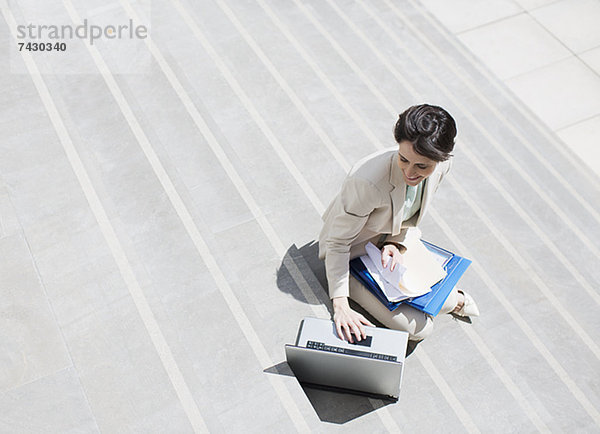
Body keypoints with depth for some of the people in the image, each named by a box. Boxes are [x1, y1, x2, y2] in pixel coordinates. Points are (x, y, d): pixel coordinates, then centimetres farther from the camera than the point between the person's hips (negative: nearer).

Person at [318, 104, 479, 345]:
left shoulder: (441, 166, -19)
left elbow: (412, 216, 0)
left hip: (392, 243, 5)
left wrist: (398, 245, -18)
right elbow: (338, 243, -27)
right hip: (354, 255, -5)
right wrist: (340, 305, -32)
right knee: (418, 329, -11)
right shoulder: (368, 180, -40)